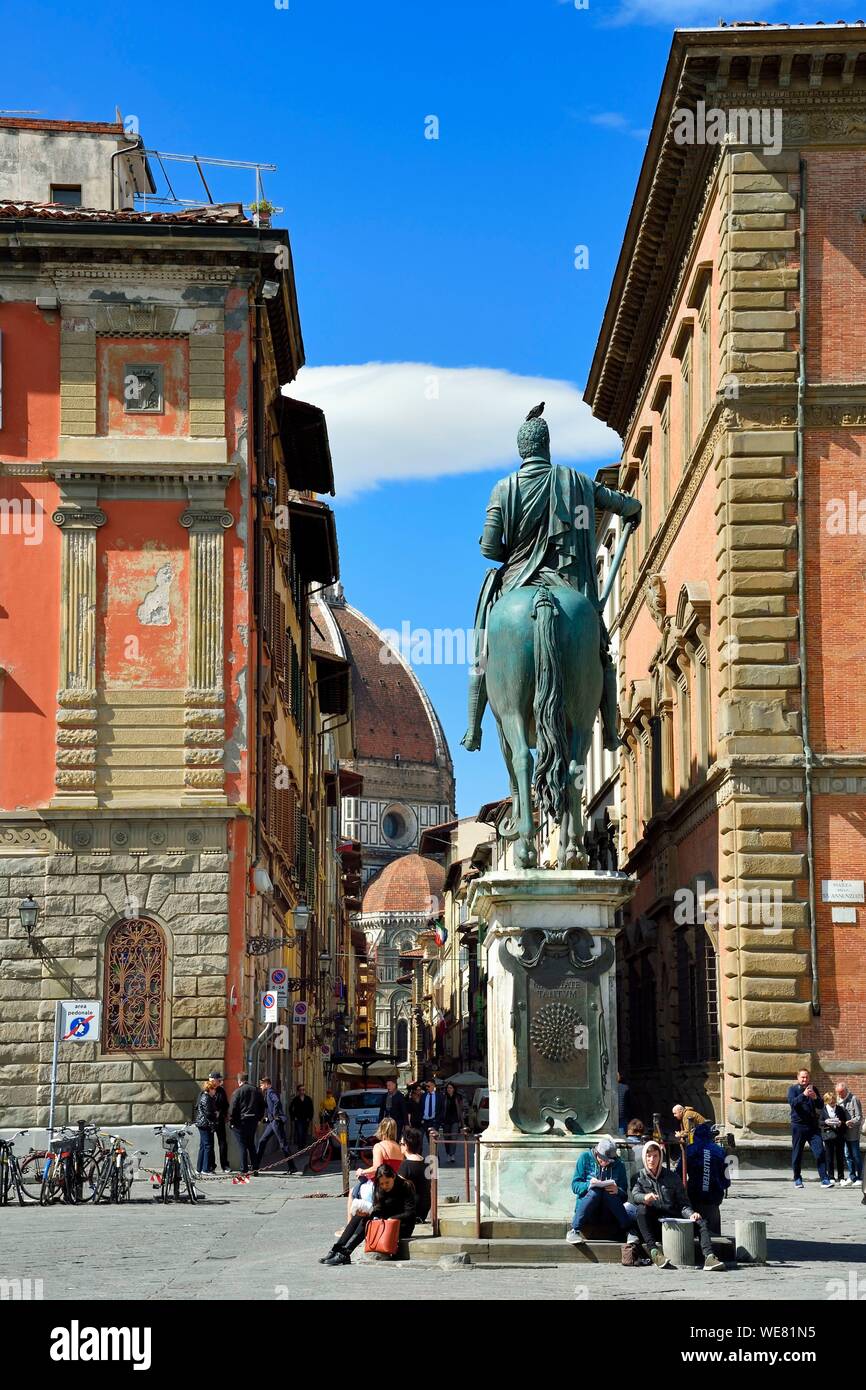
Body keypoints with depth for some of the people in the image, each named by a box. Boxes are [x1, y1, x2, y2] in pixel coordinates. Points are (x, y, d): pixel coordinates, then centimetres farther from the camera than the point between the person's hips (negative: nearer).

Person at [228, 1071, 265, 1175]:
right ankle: (254, 1168, 14)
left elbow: (232, 1108, -12)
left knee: (243, 1146, -1)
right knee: (251, 1145, 15)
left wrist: (232, 1122, -4)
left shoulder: (237, 1092, -9)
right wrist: (258, 1118, 20)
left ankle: (244, 1170, -3)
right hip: (253, 1121, 5)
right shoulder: (256, 1090, 9)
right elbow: (262, 1106, 14)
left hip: (241, 1121, -5)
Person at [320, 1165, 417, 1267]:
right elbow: (378, 1210, 2)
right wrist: (368, 1213, -20)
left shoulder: (406, 1187, -10)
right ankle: (335, 1250, -23)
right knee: (359, 1216, -16)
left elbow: (410, 1214, -16)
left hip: (403, 1227, -6)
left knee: (367, 1221, -26)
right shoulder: (379, 1189, 8)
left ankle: (344, 1254, -33)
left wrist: (389, 1220, -25)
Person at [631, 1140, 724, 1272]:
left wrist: (690, 1214, -10)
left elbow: (682, 1202, 11)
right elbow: (635, 1195, -10)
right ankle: (654, 1252, -43)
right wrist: (645, 1198, -33)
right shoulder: (639, 1177, 10)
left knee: (701, 1223, -20)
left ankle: (709, 1257, -39)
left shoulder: (672, 1176, 16)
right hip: (652, 1225, -2)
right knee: (642, 1208, -33)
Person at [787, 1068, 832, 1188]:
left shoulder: (813, 1089, 13)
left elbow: (820, 1106, 8)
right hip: (798, 1125, -2)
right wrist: (804, 1095, -30)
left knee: (820, 1152, -8)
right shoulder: (793, 1089, 3)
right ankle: (797, 1179, 16)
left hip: (813, 1126, 2)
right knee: (797, 1154, 3)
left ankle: (824, 1179, -9)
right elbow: (792, 1102, -15)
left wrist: (815, 1098, -12)